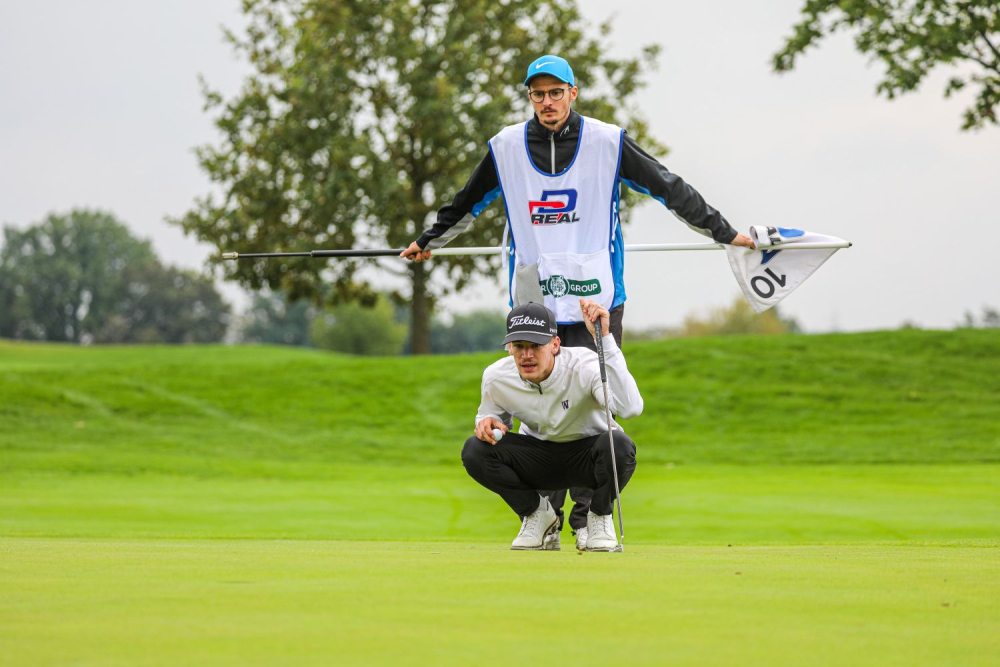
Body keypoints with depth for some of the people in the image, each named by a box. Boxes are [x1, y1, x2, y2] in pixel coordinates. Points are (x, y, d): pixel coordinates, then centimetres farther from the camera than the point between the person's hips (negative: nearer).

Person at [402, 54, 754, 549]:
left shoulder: (607, 142, 0)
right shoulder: (507, 147, 7)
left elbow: (669, 189, 5)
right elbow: (469, 203, 24)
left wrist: (724, 232, 6)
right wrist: (428, 242, 35)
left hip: (595, 298, -2)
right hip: (532, 298, 2)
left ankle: (590, 517, 0)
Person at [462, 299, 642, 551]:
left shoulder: (584, 365, -30)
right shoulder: (496, 377, -17)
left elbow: (631, 407, -49)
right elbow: (492, 414, 9)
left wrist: (604, 339, -53)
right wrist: (488, 422, -19)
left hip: (587, 454, -3)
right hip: (538, 455, 3)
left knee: (619, 445, -38)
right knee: (475, 450, -24)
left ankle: (599, 516, -5)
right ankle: (536, 513, 2)